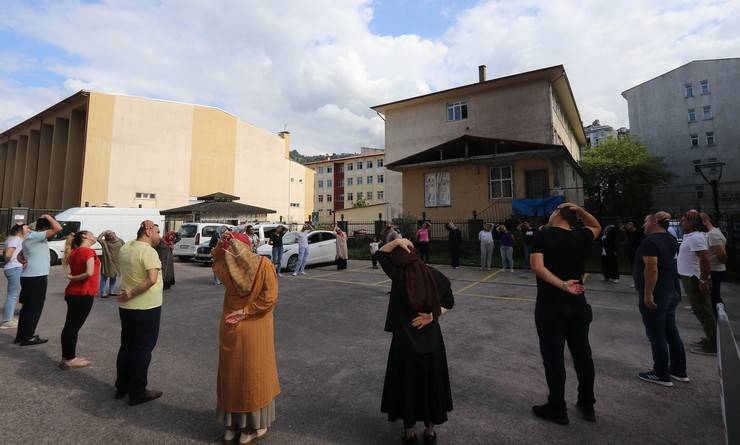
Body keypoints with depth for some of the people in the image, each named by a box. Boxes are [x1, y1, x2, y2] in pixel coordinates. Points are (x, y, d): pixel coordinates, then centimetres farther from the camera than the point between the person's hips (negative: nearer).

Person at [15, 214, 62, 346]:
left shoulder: (30, 237, 18)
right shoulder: (36, 236, -15)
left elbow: (20, 255, 24)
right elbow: (58, 228, -26)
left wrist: (23, 261, 3)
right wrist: (48, 217, -10)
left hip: (28, 277, 10)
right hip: (36, 277, -10)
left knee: (27, 307, 17)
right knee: (34, 308, -1)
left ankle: (21, 335, 25)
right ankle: (28, 337, 6)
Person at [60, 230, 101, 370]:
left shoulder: (75, 252, 11)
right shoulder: (89, 251, -14)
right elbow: (89, 273, -25)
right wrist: (72, 278, -10)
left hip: (73, 293, 9)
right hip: (83, 294, -8)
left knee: (70, 326, 14)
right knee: (74, 327, 0)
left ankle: (67, 357, 24)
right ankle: (69, 360, 10)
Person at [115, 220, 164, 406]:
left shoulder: (125, 247, 4)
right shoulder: (149, 252, -20)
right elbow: (152, 279, -31)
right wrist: (132, 294, -20)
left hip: (126, 307, 8)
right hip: (147, 307, -8)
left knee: (126, 347, 20)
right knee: (142, 350, 4)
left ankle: (121, 387, 32)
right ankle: (137, 393, 14)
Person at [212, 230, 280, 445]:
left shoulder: (225, 268, -9)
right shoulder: (264, 265, -16)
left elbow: (215, 262, 16)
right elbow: (269, 298, -20)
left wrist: (222, 244, 0)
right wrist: (246, 312, -11)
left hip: (231, 330, 2)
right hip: (256, 331, -2)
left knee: (231, 375, 18)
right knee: (254, 376, 11)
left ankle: (232, 425, 32)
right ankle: (253, 427, 25)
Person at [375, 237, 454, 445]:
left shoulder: (399, 275, -14)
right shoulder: (435, 275, -6)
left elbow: (380, 254, 0)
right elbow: (448, 303, 4)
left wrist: (397, 241, -8)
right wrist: (432, 315, -3)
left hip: (406, 339, -3)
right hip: (431, 338, 3)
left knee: (407, 383, 14)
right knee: (431, 382, 18)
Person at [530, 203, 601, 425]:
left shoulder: (543, 235, -9)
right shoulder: (581, 236, 2)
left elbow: (537, 266, -21)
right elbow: (597, 227, 25)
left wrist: (562, 285, -20)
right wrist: (580, 210, 12)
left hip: (550, 306, -5)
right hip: (578, 305, 5)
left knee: (553, 357, 4)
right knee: (582, 354, 16)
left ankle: (557, 408, 16)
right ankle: (587, 405, 31)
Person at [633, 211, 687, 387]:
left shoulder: (649, 241, -18)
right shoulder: (671, 240, 12)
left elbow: (652, 269, -26)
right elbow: (667, 265, 20)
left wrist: (648, 294, -23)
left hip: (655, 296, -9)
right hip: (671, 293, 10)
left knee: (656, 336, 1)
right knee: (671, 333, 18)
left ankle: (661, 375, 11)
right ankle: (679, 371, 28)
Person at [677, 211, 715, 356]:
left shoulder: (696, 238, -18)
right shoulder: (690, 236, 12)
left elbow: (705, 260, -25)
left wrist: (704, 281, -24)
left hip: (695, 280, -10)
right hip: (690, 278, 10)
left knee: (703, 312, -3)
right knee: (702, 311, 16)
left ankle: (712, 346, 4)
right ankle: (710, 340, 27)